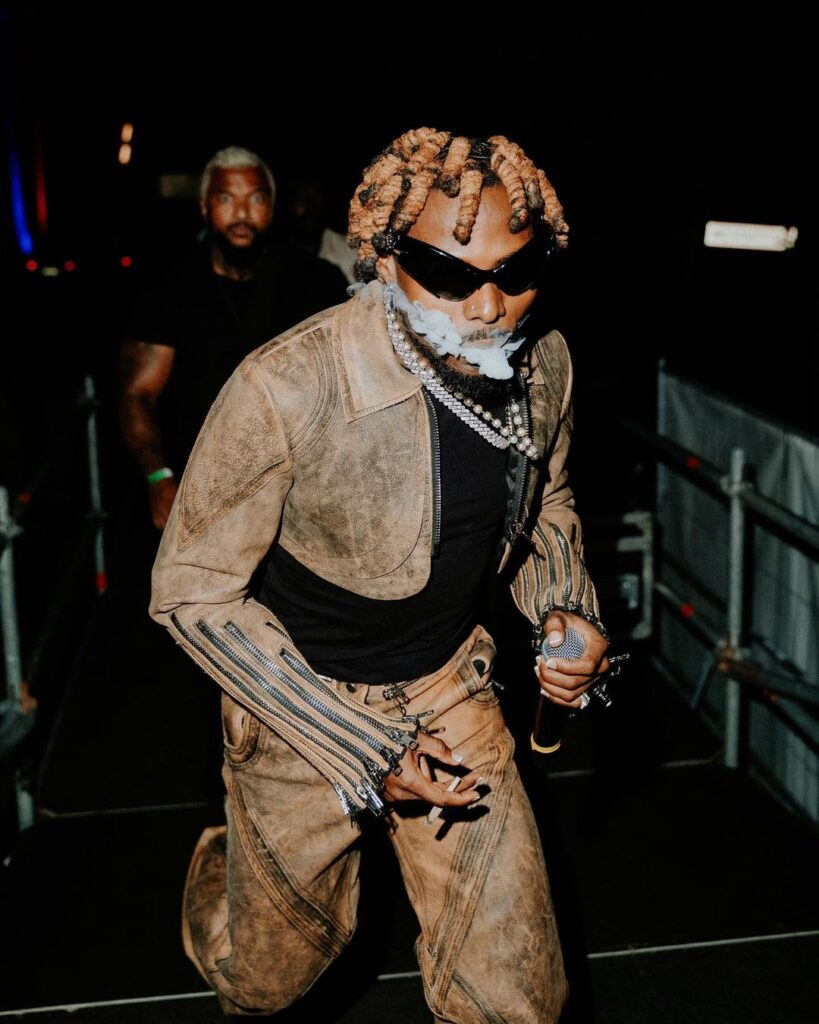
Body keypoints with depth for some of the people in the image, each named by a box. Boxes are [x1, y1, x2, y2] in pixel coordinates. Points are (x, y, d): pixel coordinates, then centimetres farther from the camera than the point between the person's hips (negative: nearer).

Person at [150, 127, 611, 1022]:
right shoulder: (287, 387, -29)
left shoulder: (544, 361, -11)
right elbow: (193, 592, -21)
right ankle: (221, 868, 57)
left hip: (451, 685, 4)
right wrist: (364, 754, -22)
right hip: (303, 707, -3)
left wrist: (569, 614, -11)